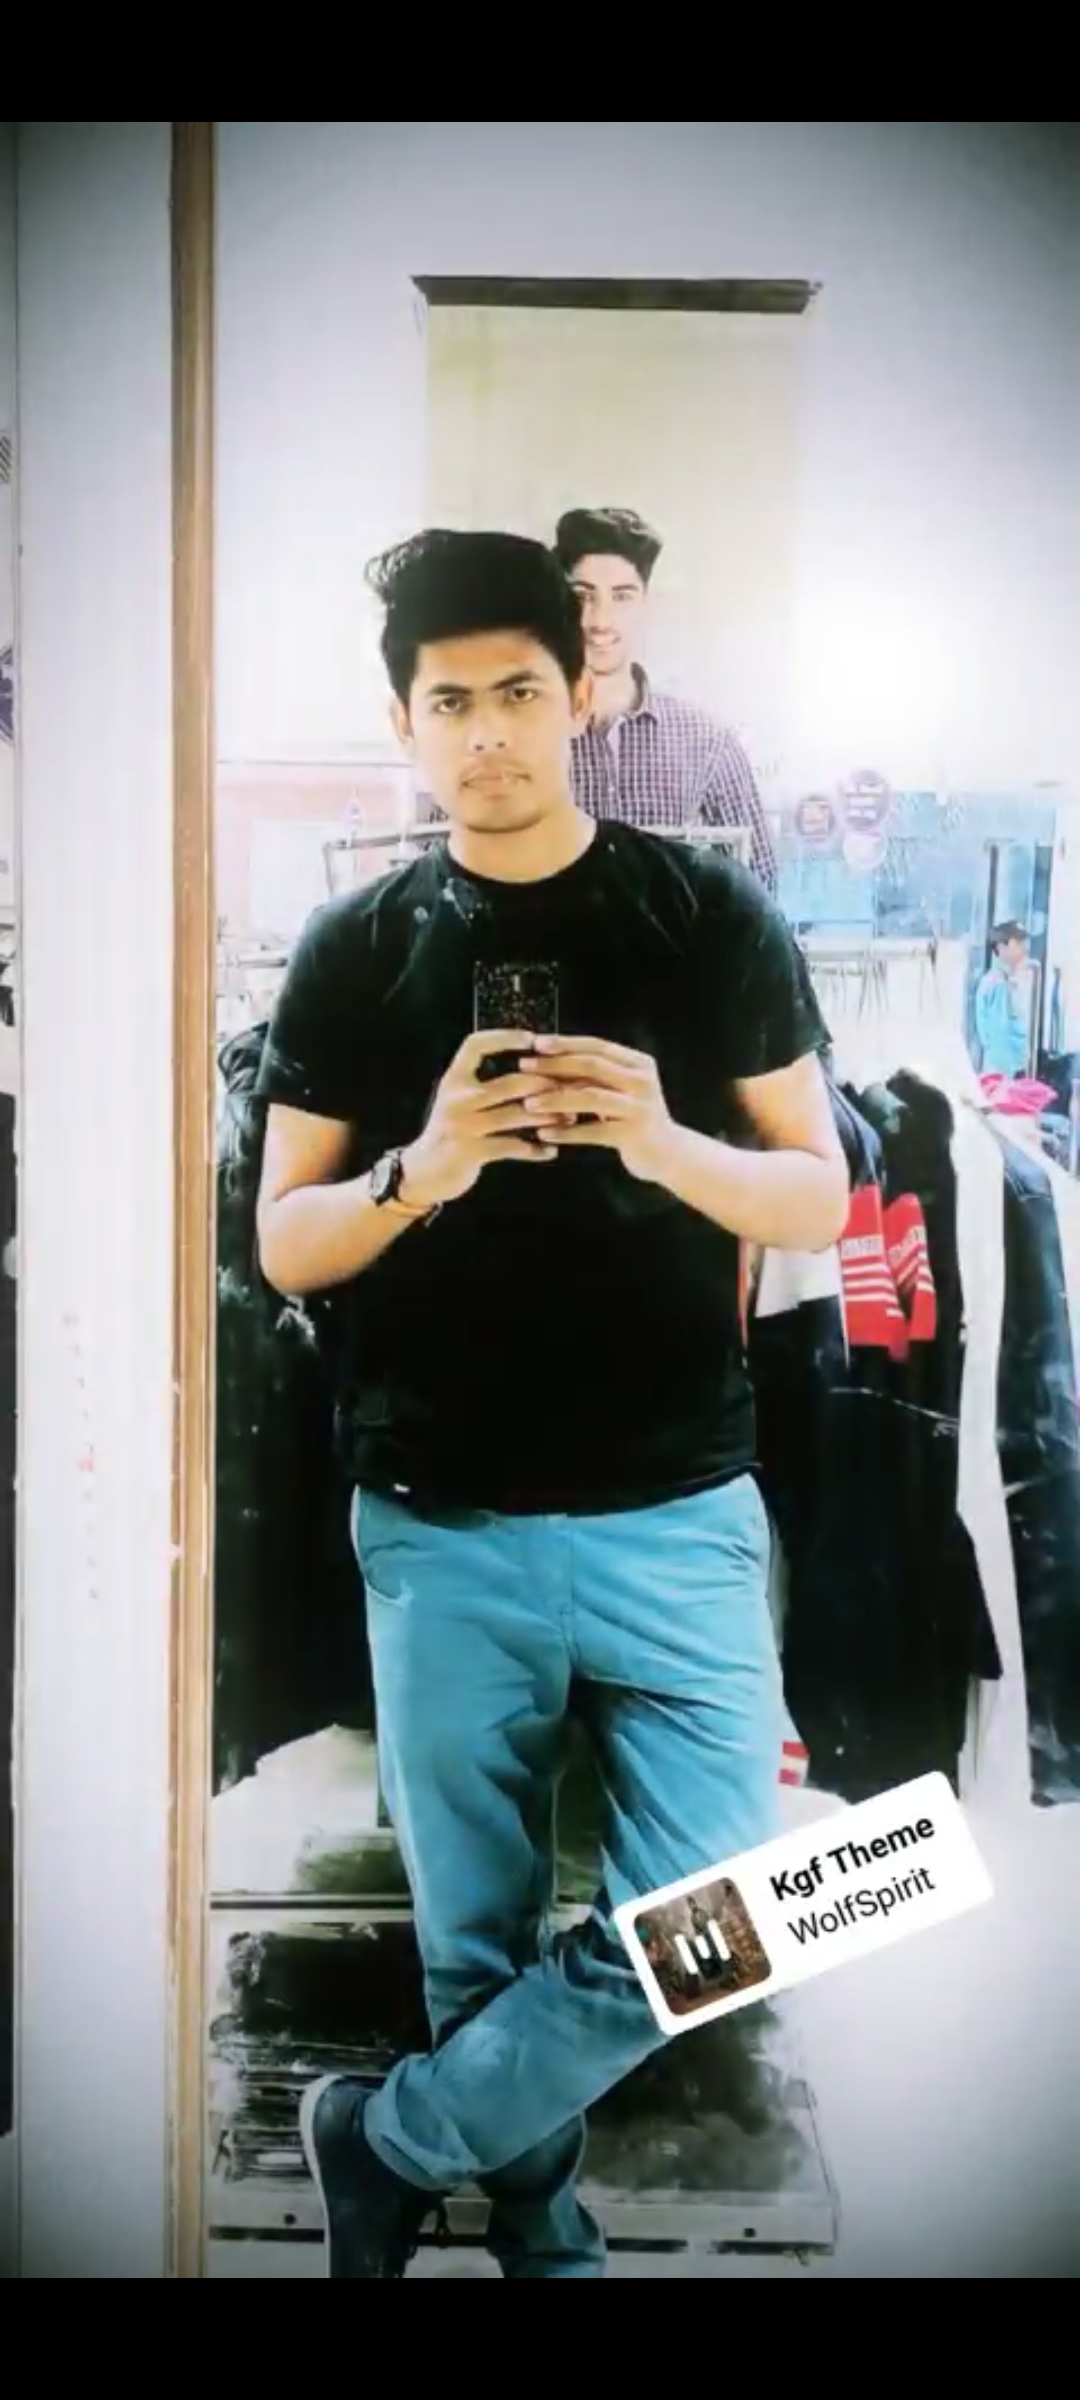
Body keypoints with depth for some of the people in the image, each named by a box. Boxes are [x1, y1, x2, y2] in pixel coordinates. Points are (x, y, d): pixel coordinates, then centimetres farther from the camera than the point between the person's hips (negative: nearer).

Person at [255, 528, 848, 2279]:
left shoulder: (712, 917, 2)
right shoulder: (354, 951, 4)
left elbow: (820, 1198, 2)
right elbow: (284, 1244, 3)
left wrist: (667, 1146, -18)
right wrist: (420, 1172, -17)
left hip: (678, 1515, 0)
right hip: (440, 1534, 0)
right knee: (479, 1945, 10)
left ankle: (391, 2143, 22)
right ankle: (541, 2234, 37)